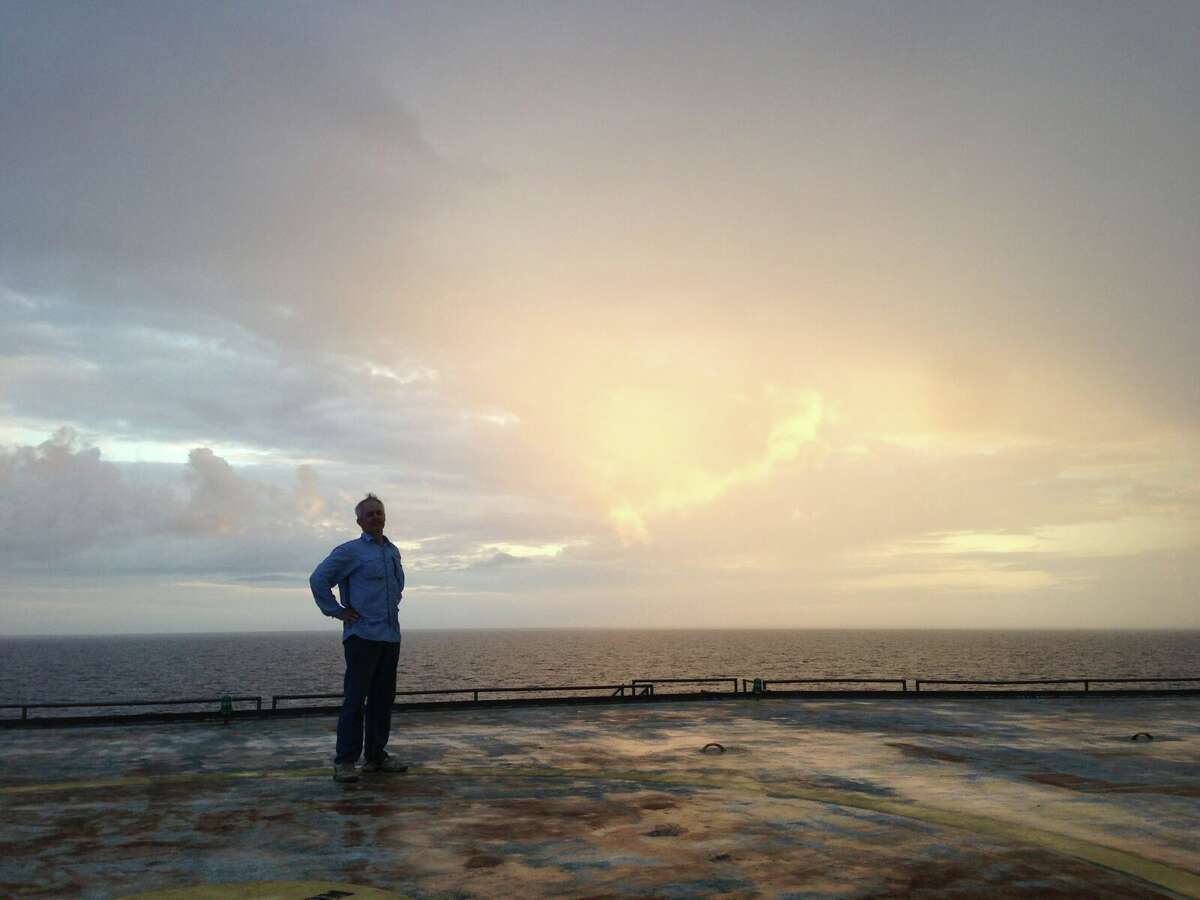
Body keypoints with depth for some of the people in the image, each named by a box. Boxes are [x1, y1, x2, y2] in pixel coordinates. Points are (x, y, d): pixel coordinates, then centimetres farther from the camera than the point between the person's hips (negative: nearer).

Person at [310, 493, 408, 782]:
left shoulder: (393, 552, 15)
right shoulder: (350, 551, -5)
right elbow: (318, 579, -8)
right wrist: (337, 611, -8)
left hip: (390, 636, 7)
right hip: (363, 636, -7)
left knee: (383, 698, 9)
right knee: (355, 698, -7)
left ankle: (375, 756, 17)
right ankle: (345, 761, -3)